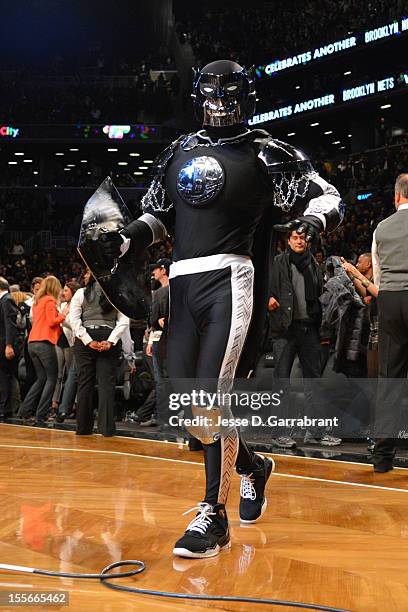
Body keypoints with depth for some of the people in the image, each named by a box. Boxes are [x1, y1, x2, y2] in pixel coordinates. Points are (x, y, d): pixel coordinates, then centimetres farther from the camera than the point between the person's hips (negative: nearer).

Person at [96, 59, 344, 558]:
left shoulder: (266, 153, 5)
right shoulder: (178, 153, 20)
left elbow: (326, 197, 3)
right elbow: (157, 215, 27)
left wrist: (311, 221, -18)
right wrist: (128, 238, 9)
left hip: (230, 279, -5)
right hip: (183, 283, 6)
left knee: (212, 397, -13)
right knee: (184, 404, 5)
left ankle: (213, 516, -1)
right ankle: (252, 465, 31)